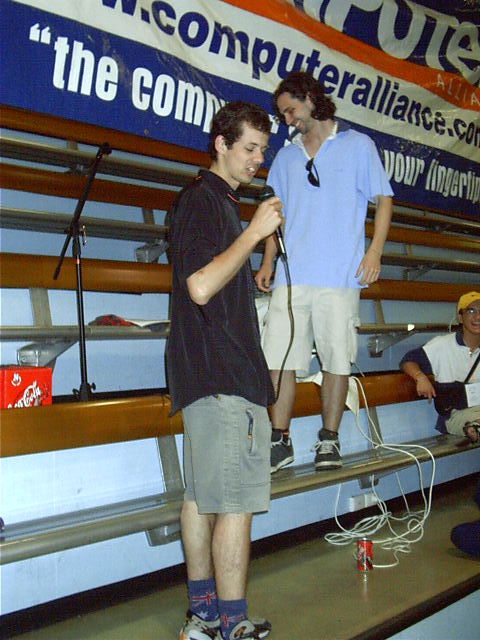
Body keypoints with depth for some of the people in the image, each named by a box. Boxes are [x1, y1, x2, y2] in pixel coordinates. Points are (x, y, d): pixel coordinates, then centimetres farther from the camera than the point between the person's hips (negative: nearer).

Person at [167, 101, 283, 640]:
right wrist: (255, 232, -17)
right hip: (224, 377, -11)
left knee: (202, 496, 13)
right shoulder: (203, 199, -10)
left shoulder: (215, 201, 23)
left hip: (206, 373, 11)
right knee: (236, 503, -5)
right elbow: (201, 285, -22)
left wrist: (251, 280, 28)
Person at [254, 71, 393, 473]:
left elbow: (383, 199, 7)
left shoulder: (358, 145, 10)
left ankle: (329, 441, 13)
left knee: (337, 360, 0)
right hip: (291, 275, 3)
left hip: (340, 276, -3)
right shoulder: (286, 158, 21)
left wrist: (374, 252, -5)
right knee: (279, 359, -2)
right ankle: (280, 442, 7)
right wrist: (268, 262, 11)